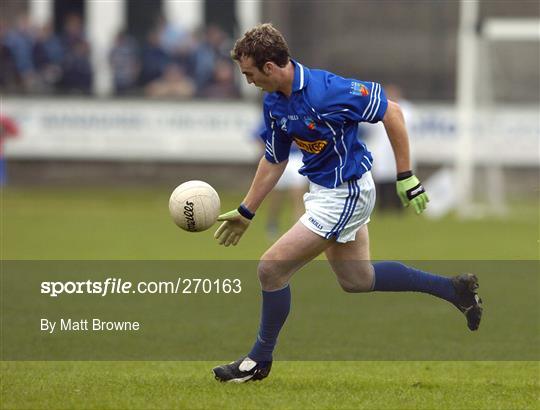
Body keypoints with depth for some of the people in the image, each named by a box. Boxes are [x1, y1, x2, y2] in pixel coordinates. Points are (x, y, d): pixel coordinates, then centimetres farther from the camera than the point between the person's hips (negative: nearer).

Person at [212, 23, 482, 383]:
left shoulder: (326, 90, -28)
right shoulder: (274, 103, -2)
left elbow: (391, 111, -20)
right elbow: (274, 161, 11)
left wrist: (406, 176, -17)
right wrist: (246, 212, 11)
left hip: (345, 195, -9)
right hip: (323, 189, 9)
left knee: (272, 269, -8)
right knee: (357, 279, 20)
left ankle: (260, 360, 9)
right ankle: (456, 289, 30)